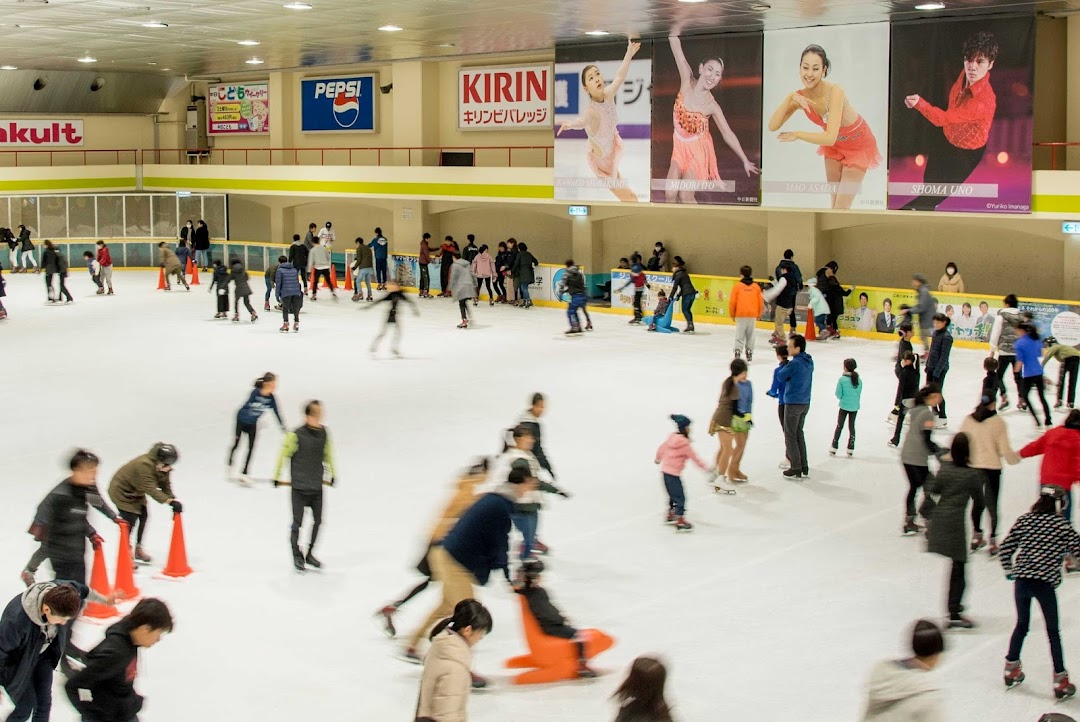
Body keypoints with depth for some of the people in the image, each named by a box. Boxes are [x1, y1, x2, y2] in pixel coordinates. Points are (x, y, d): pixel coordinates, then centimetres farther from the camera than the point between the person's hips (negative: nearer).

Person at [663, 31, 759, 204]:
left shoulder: (712, 105, -19)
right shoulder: (687, 81, -15)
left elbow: (728, 134, -10)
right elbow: (676, 47, -23)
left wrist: (745, 161, -6)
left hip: (697, 150, -3)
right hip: (680, 147, 3)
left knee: (686, 196, -4)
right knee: (671, 193, -2)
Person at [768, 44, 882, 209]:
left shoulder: (834, 91, -36)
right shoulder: (800, 96, -18)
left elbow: (830, 138, -42)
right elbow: (772, 127, -24)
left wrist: (797, 135, -30)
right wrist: (789, 98, -34)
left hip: (858, 145, -5)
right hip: (833, 145, 5)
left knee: (842, 207, -5)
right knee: (835, 203, 13)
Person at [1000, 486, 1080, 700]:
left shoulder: (1024, 520, 5)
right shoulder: (1062, 526, -4)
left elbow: (1006, 547, 6)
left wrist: (1008, 570, 20)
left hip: (1021, 580, 4)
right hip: (1045, 583, -4)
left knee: (1021, 626, 22)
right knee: (1053, 632, 8)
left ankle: (1011, 669, 29)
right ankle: (1060, 680, 9)